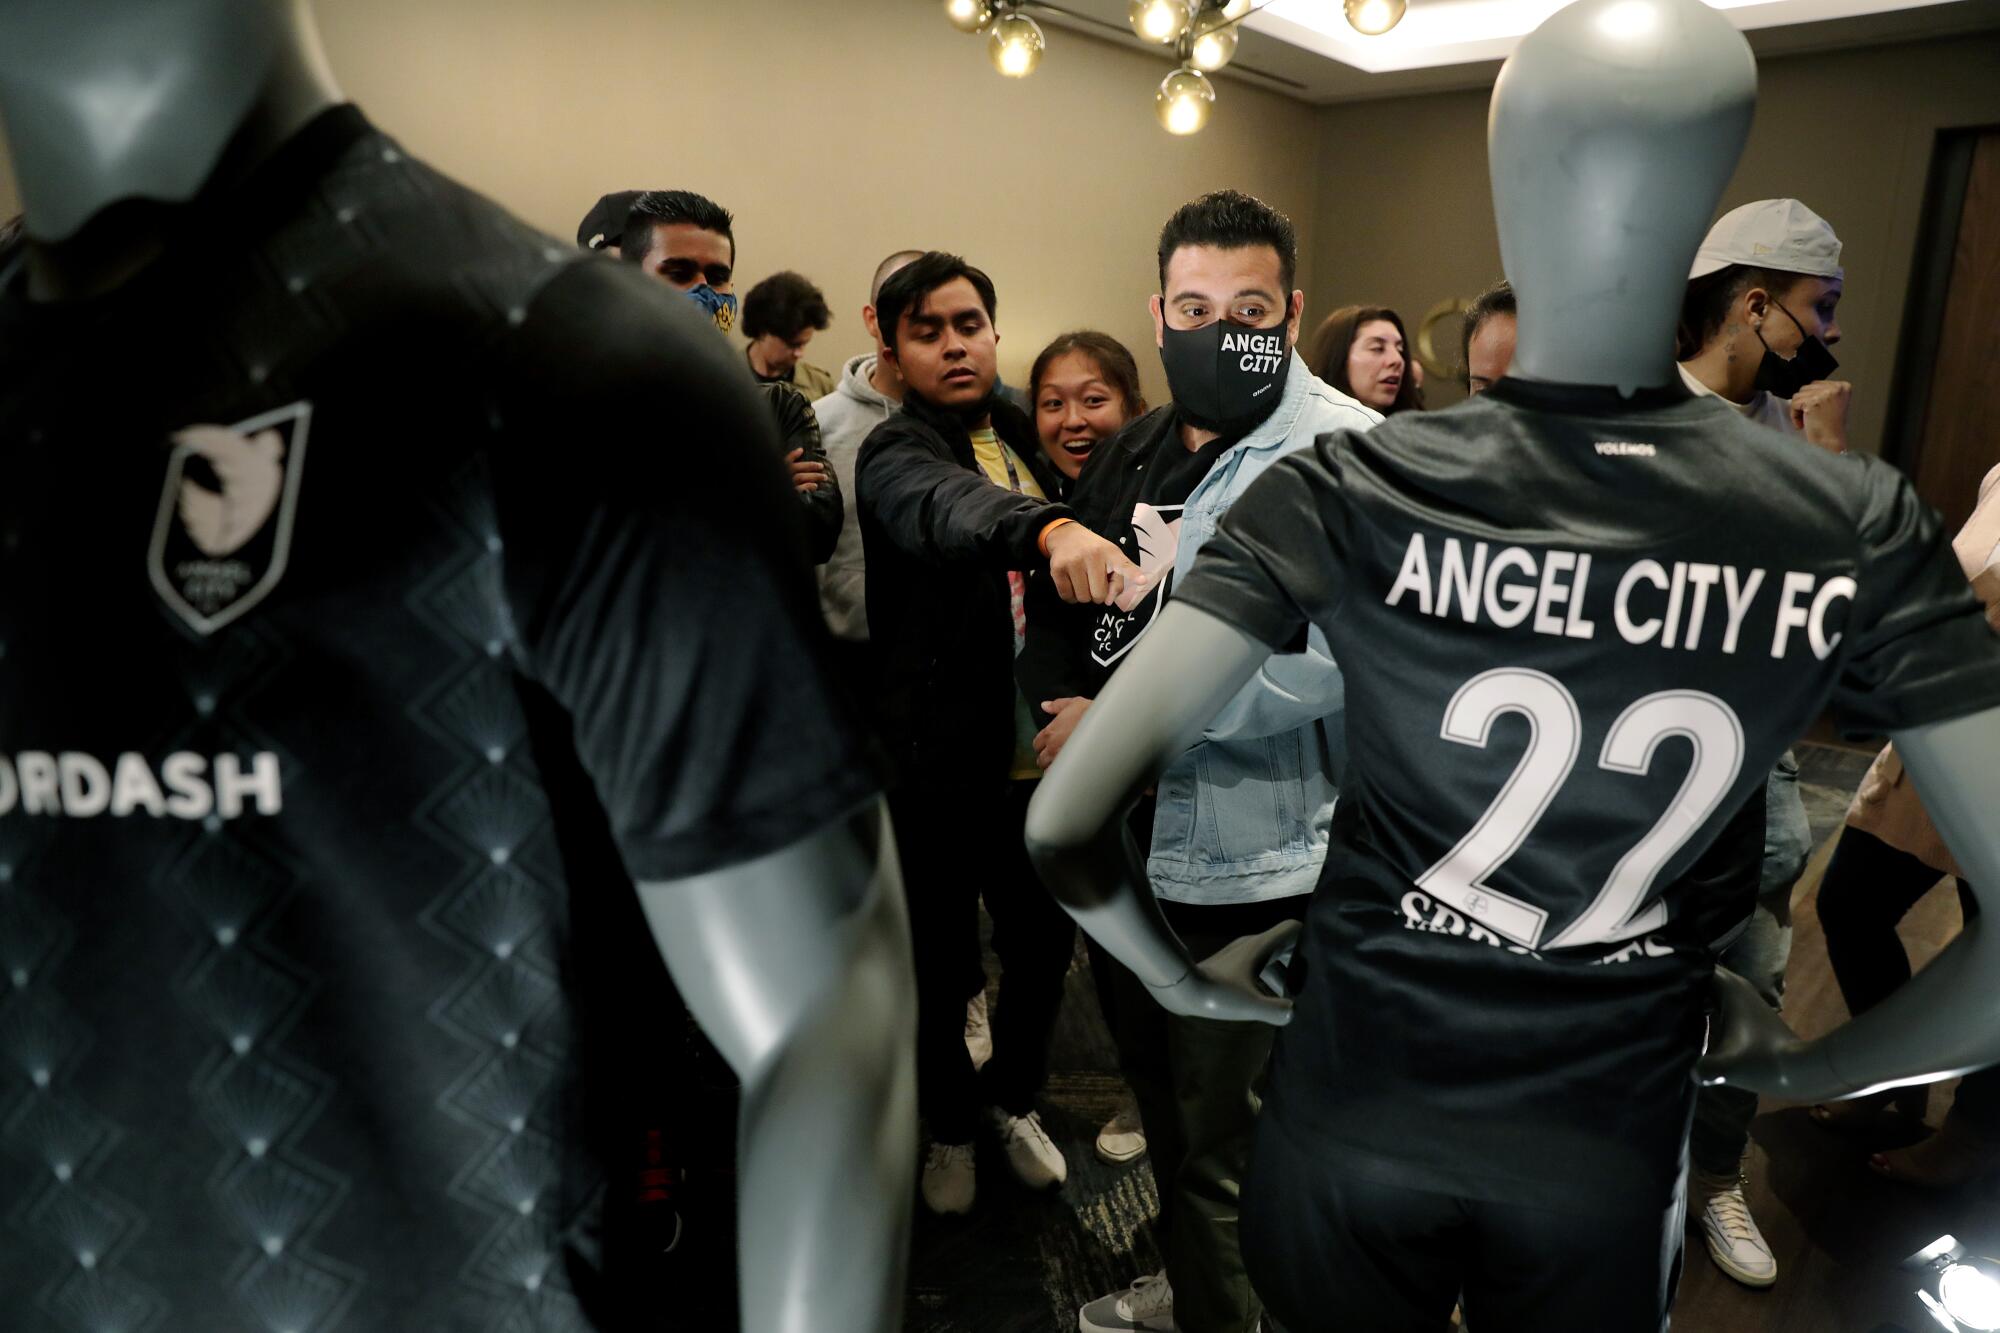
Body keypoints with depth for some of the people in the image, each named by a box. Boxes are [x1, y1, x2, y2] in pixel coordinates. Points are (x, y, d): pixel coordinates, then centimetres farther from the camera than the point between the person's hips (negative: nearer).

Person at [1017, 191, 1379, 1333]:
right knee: (1164, 1096, 27)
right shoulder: (1134, 453, 7)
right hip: (1126, 843, 8)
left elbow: (1334, 656, -29)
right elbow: (1058, 605, 15)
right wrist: (1060, 699, -6)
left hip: (1250, 865, -8)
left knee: (1224, 1142, 11)